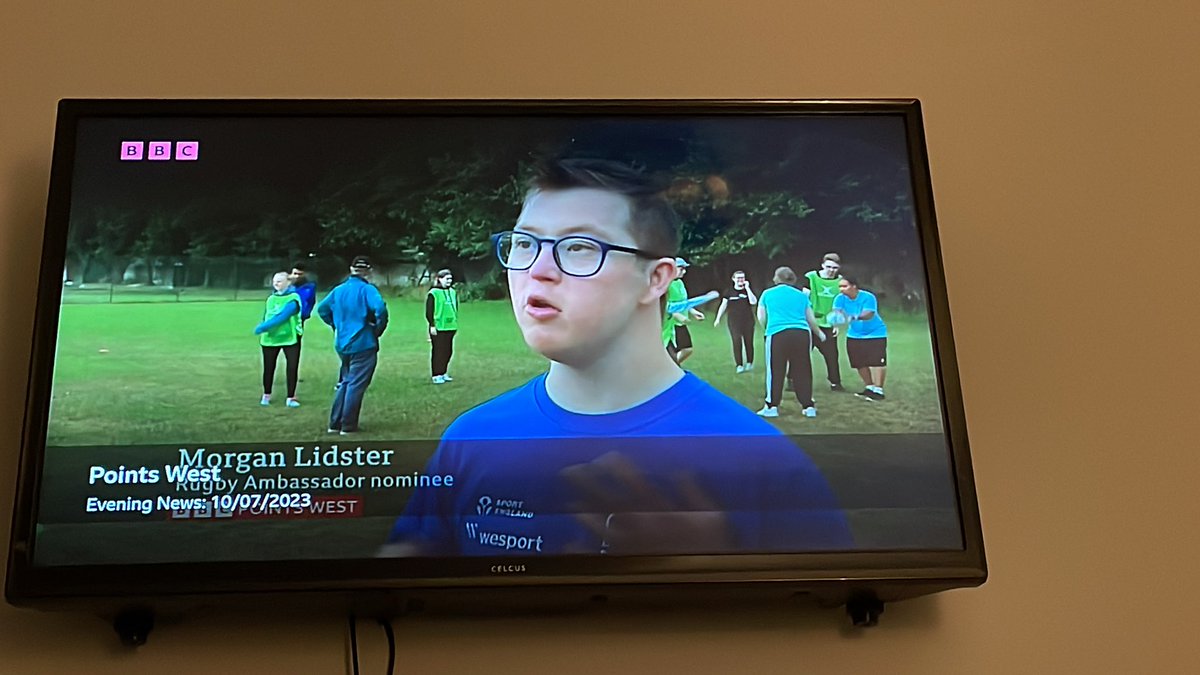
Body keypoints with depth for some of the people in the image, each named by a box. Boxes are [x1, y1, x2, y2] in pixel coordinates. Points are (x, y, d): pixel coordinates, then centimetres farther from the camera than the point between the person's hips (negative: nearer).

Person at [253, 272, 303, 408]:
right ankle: (266, 395, 26)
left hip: (290, 337, -5)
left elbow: (282, 316, -22)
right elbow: (265, 317, 17)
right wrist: (262, 332, 11)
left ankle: (291, 398, 4)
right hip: (270, 338, 5)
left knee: (292, 367, -5)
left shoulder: (293, 298, -11)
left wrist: (262, 327, -25)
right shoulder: (271, 298, 10)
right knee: (268, 367, 9)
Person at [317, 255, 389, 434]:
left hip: (342, 344, 6)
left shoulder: (338, 290, 7)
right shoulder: (367, 290, -13)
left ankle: (335, 423, 21)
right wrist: (378, 329, -13)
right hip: (363, 345, -6)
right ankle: (348, 426, 6)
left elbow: (322, 309, 16)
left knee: (344, 382, 20)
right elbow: (380, 309, -28)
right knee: (356, 385, 2)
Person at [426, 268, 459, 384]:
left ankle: (443, 373, 21)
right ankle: (437, 376, 3)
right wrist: (432, 325, -13)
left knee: (448, 351, 10)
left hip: (450, 327, 7)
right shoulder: (433, 293, -8)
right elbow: (429, 311, -9)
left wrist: (455, 322, 17)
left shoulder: (453, 292, 12)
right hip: (438, 328, -7)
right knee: (438, 351, -3)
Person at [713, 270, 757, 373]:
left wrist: (747, 288, -12)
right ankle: (739, 365, -1)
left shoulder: (748, 290, 4)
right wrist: (718, 318, 0)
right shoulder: (729, 292, 5)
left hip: (748, 321, 0)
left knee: (748, 342, 4)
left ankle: (749, 363, 17)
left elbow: (753, 302, -13)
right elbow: (723, 305, 7)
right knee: (737, 343, -5)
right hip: (734, 322, 0)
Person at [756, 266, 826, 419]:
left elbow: (761, 318, 16)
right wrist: (819, 333, 43)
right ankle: (808, 406, 13)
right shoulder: (801, 295, 19)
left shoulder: (767, 294, 14)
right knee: (802, 371, 9)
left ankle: (772, 406, 5)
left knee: (775, 371, 4)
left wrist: (767, 329, 37)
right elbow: (811, 320, 25)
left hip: (777, 334, -2)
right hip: (802, 333, 2)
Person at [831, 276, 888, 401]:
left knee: (877, 362, -12)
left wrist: (855, 317, -54)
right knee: (860, 364, 9)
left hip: (875, 334, -5)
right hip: (854, 335, 5)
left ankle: (878, 390, -6)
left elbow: (869, 314, -35)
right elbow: (836, 311, -24)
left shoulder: (868, 297, -23)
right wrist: (837, 315, -49)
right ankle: (869, 387, 25)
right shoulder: (840, 298, -9)